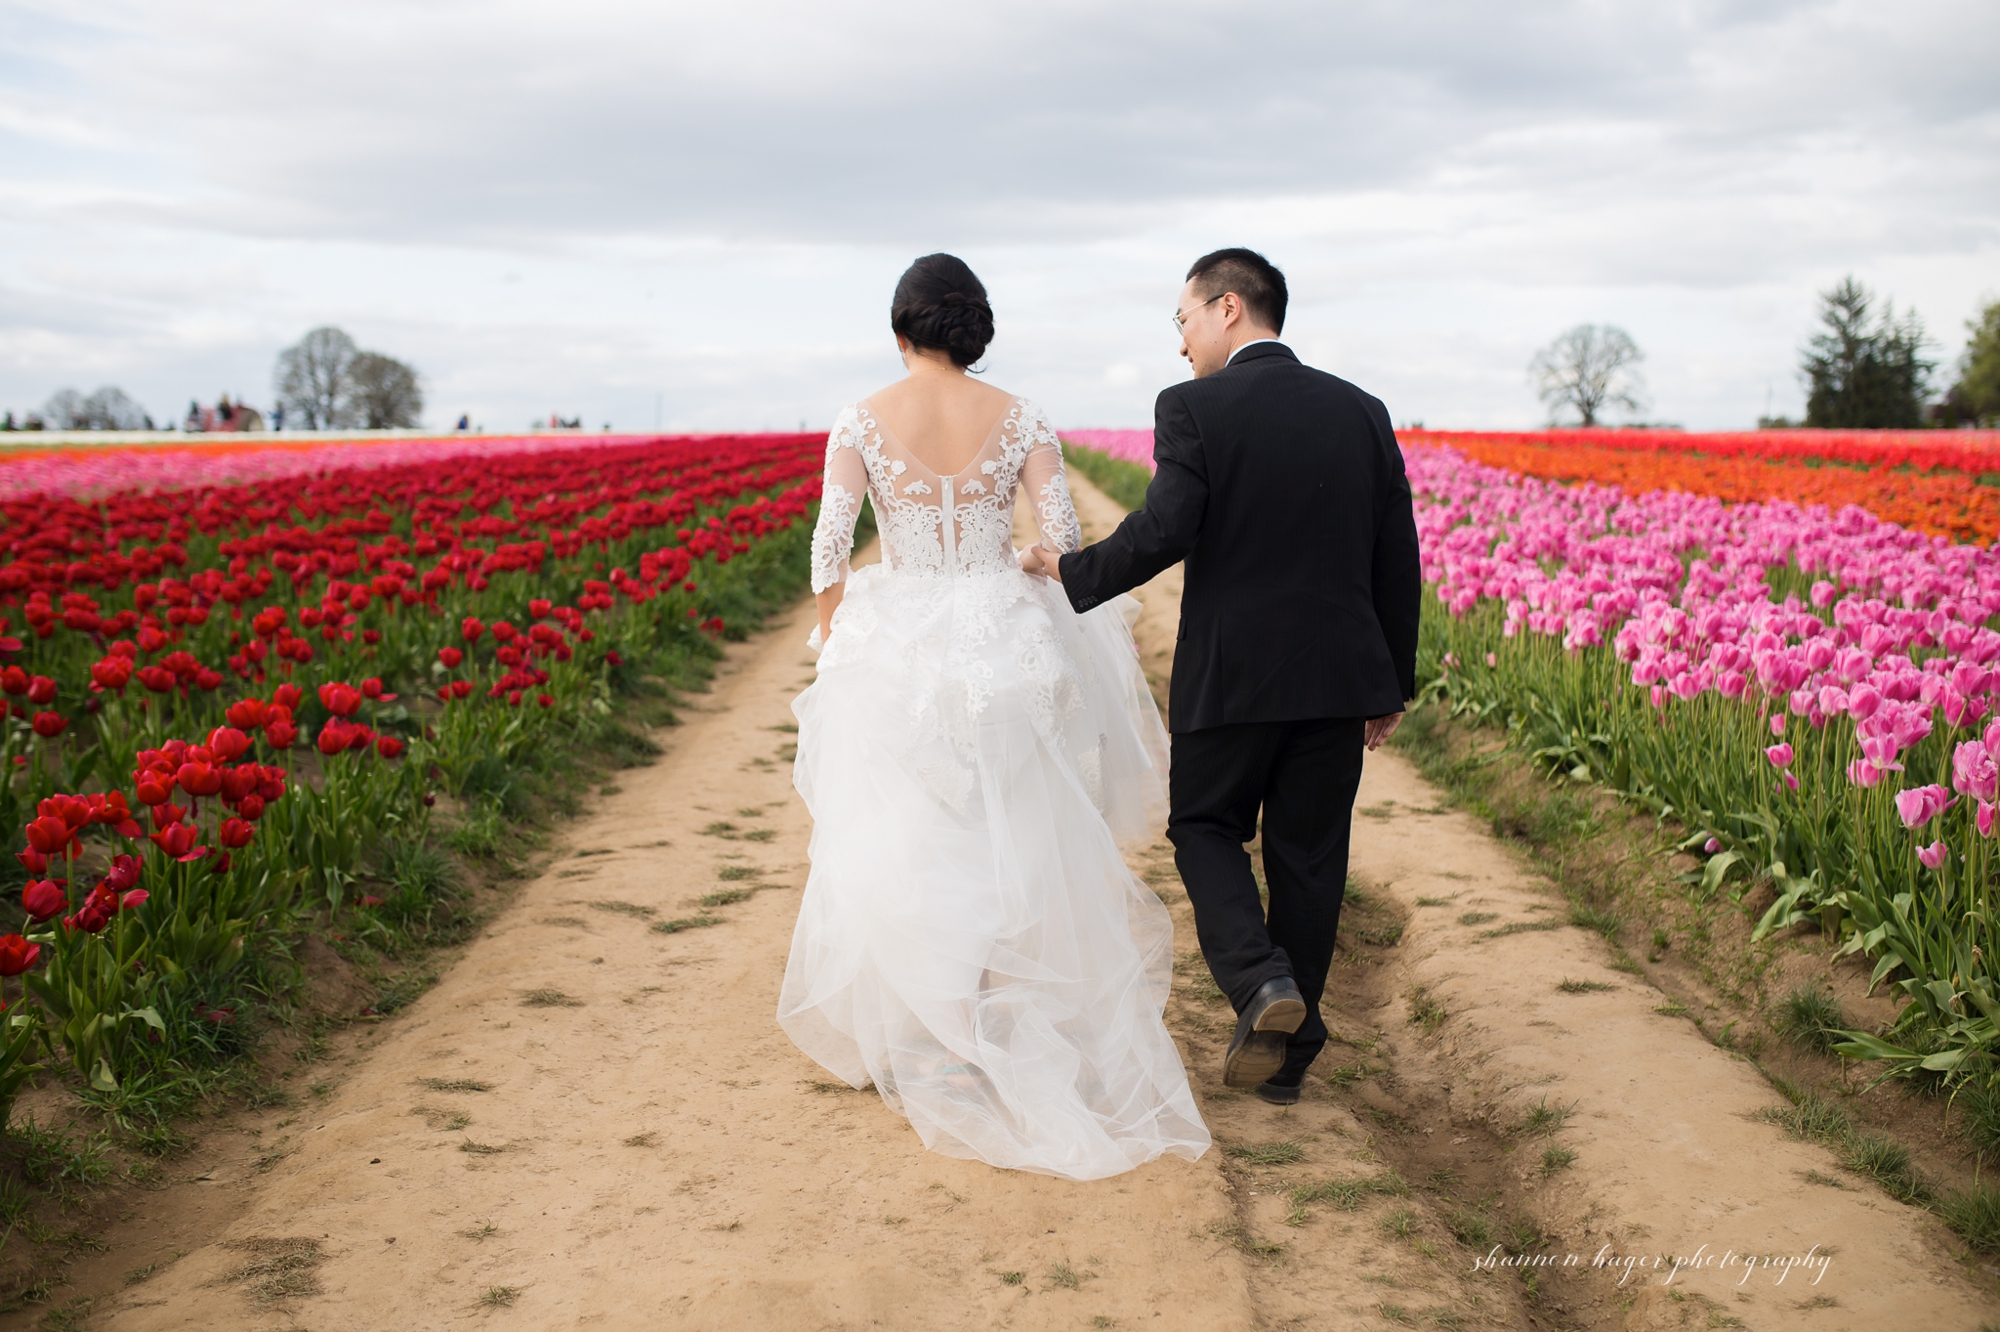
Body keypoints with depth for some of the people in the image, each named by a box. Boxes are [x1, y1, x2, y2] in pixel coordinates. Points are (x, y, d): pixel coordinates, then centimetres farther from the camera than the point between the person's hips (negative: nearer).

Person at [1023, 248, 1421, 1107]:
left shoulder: (1193, 410, -8)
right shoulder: (1363, 412, 7)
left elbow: (1163, 532, -19)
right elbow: (1397, 561, 8)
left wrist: (1071, 574, -3)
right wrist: (1393, 684, 16)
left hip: (1233, 677, -4)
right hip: (1338, 677, 4)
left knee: (1206, 830, 15)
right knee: (1308, 856, 12)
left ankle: (1259, 980, -8)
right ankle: (1285, 1054, 20)